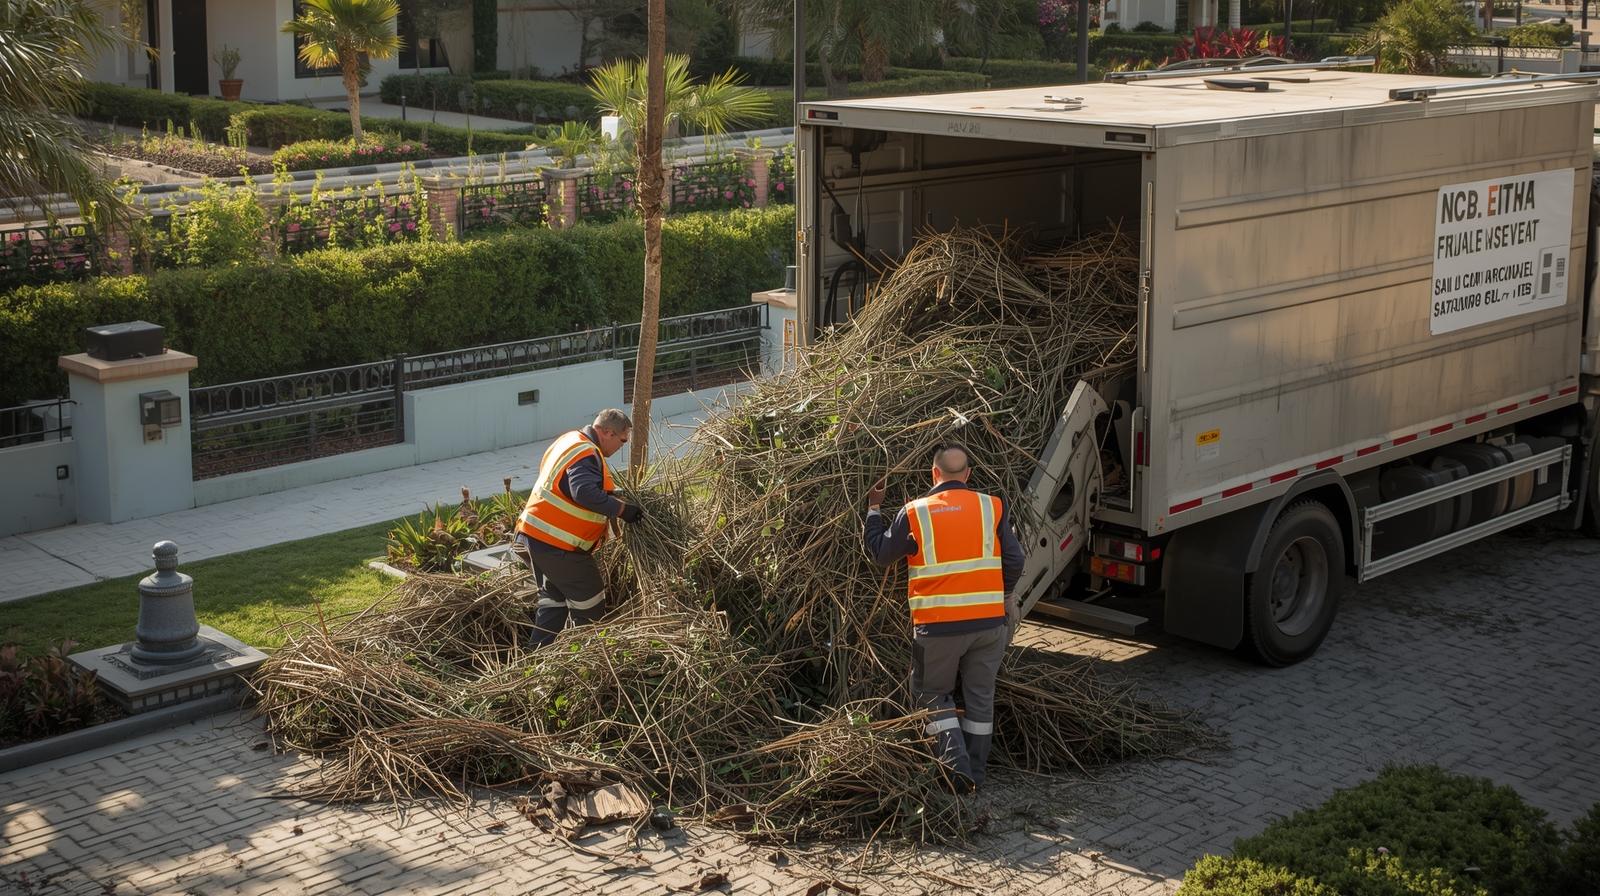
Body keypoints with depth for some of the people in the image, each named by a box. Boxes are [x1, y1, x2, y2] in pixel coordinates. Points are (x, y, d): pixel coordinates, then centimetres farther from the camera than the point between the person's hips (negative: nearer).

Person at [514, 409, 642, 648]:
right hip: (558, 546, -10)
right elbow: (585, 492, -34)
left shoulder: (569, 440, 14)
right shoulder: (586, 454, -18)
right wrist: (621, 510, -27)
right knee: (589, 604, 5)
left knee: (554, 599, 22)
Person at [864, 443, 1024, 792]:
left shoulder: (914, 513, -5)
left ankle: (956, 760, -3)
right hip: (988, 621, 2)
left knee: (933, 694, 14)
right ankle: (975, 773, 21)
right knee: (980, 698, 15)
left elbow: (880, 553, 7)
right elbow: (1014, 561, 1)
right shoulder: (992, 507, -1)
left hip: (938, 625, -2)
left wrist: (874, 509, 21)